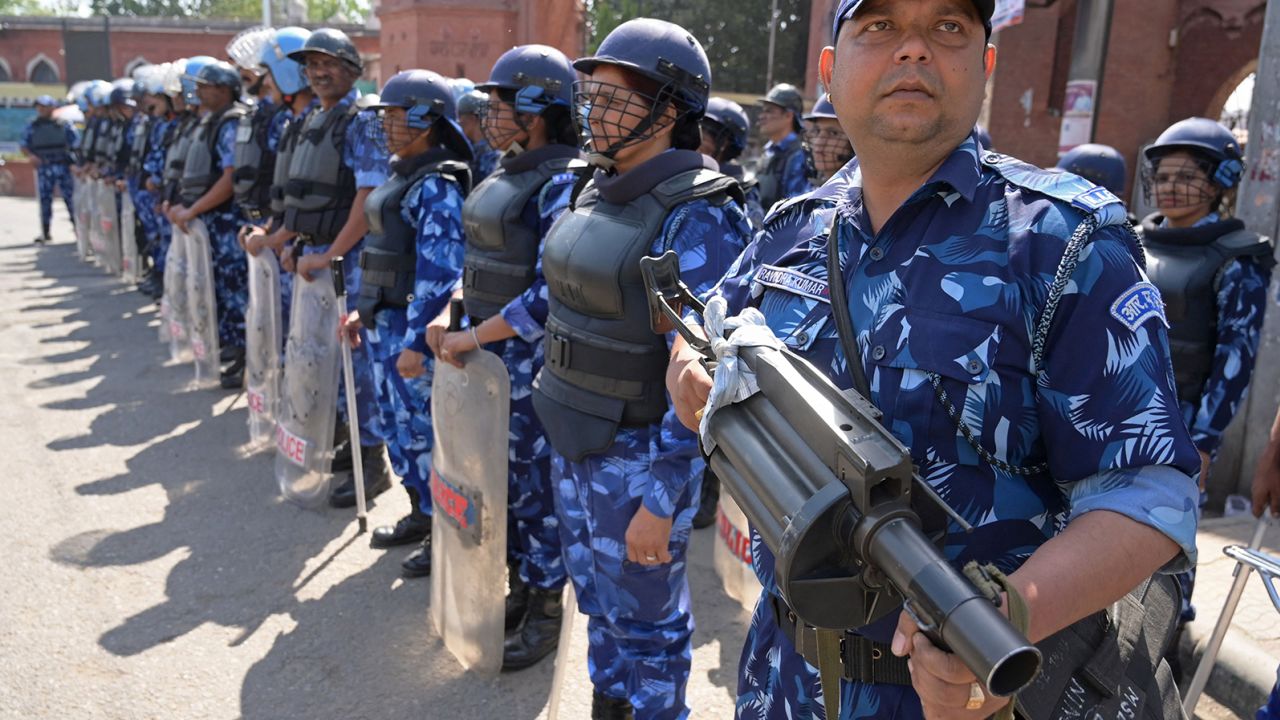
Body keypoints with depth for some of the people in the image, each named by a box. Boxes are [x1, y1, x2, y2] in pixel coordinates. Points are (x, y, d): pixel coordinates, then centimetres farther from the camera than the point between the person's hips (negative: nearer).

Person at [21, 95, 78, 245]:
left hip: (63, 165, -2)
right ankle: (44, 233, 11)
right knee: (45, 199, 4)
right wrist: (30, 155, -12)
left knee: (70, 197, -1)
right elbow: (24, 145, 9)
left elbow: (76, 144, 2)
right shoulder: (32, 126, 8)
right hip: (43, 167, 2)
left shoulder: (64, 124, 1)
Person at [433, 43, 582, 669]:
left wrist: (473, 337, -18)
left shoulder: (563, 183, -17)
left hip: (531, 359, -8)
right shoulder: (506, 173, 10)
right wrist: (451, 313, 4)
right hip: (488, 353, 8)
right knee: (502, 478, 17)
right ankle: (519, 589, 35)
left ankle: (545, 612, 22)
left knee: (535, 484, 5)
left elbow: (552, 293, -23)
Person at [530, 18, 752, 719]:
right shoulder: (596, 192, 4)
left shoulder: (696, 217, -20)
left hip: (641, 451, -8)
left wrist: (660, 500, -20)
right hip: (574, 440, 8)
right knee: (596, 596, 24)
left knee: (644, 613, 12)